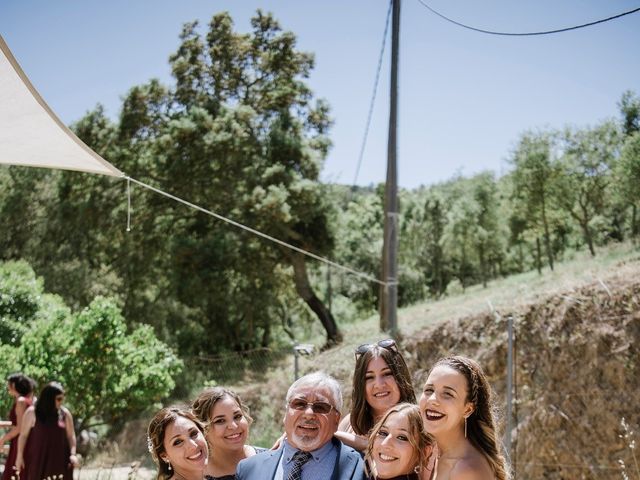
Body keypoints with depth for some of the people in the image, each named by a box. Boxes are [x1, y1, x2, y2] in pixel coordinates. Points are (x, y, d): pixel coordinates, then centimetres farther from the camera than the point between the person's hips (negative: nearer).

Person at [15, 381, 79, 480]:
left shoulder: (65, 414, 2)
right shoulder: (32, 412, -4)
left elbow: (71, 436, 6)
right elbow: (23, 435, -1)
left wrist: (73, 454, -7)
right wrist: (20, 456, -4)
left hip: (58, 459, 2)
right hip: (36, 458, -2)